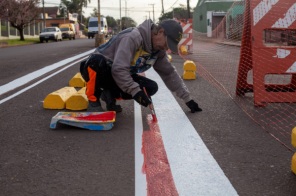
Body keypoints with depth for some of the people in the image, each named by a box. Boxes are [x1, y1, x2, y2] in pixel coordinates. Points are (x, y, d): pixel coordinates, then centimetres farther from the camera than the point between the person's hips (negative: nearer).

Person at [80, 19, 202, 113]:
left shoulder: (158, 50, -4)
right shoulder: (133, 37, -30)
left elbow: (169, 73, 2)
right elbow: (119, 69, -36)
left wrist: (187, 99, -1)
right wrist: (136, 92, -36)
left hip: (122, 76, 7)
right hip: (97, 68, -7)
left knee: (151, 87, -13)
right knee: (98, 60, -42)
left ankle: (110, 95, 2)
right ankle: (93, 100, -17)